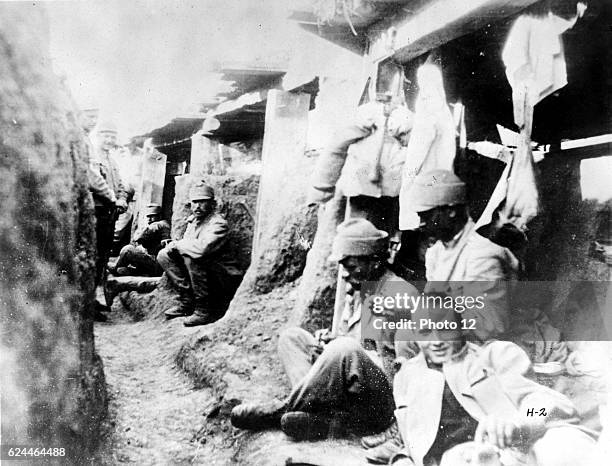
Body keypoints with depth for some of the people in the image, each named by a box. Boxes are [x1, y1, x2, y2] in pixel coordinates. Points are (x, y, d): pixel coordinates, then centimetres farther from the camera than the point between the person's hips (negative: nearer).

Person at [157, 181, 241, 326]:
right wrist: (174, 245, -8)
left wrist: (177, 245, -19)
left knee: (191, 257, -32)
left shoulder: (218, 224, -19)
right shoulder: (193, 220, 8)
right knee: (163, 255, 0)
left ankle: (204, 310, -21)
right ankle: (186, 301, 0)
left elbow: (202, 249, -37)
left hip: (225, 280, -8)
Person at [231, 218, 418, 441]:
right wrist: (327, 343, -2)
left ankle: (282, 410, -17)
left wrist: (336, 346, -16)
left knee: (344, 348, -36)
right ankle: (326, 415, -20)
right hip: (351, 396, 9)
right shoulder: (358, 292, 18)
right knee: (291, 336, 1)